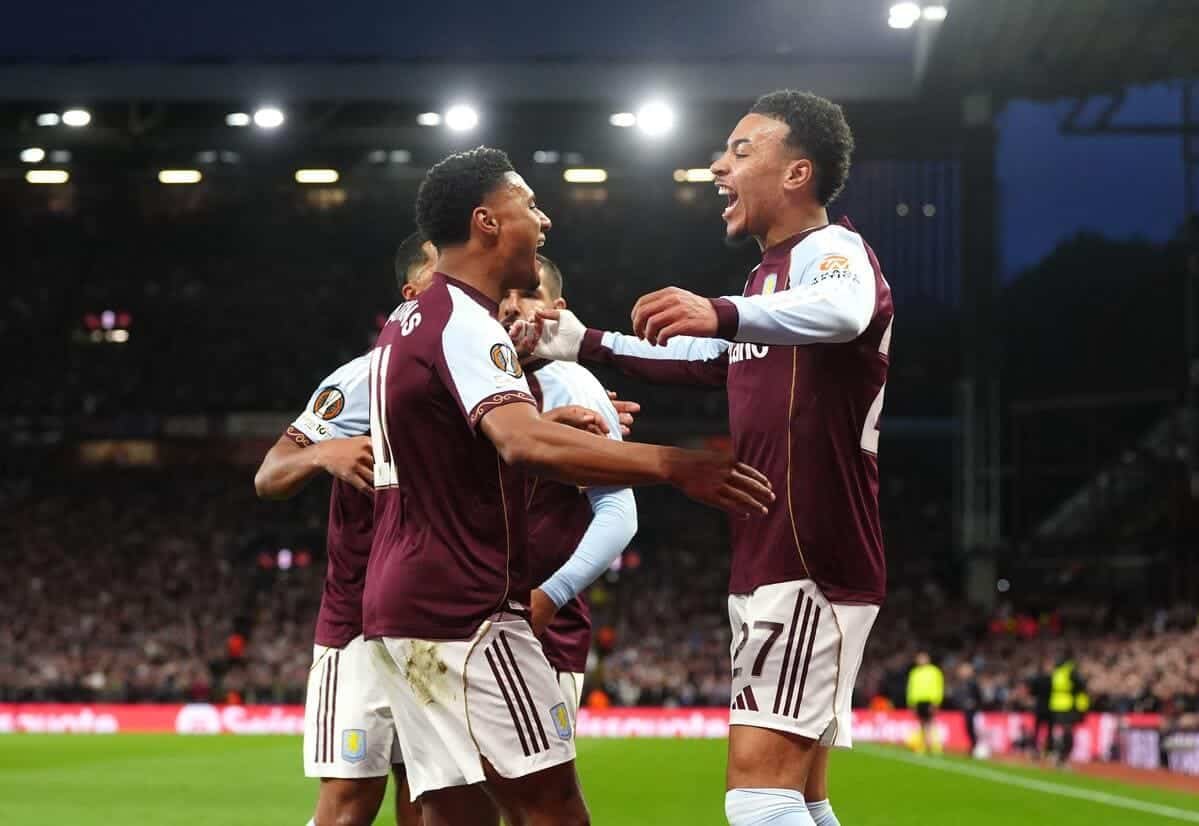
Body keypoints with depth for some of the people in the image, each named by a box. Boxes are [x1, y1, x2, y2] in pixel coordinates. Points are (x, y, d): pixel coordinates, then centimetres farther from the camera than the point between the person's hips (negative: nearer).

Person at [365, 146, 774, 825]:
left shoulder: (411, 322, 18)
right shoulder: (464, 322, -14)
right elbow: (524, 442, -32)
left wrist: (576, 427, 28)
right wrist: (672, 464, -37)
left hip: (403, 604, 10)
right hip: (465, 609, -10)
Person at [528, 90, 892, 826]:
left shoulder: (830, 250, -12)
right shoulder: (772, 272, 19)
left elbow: (844, 309, -38)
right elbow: (714, 360, 39)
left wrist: (725, 313, -55)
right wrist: (590, 346, 43)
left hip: (811, 569, -10)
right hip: (771, 565, 10)